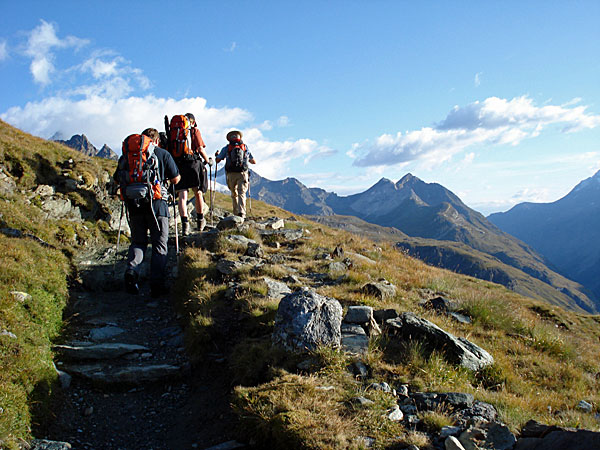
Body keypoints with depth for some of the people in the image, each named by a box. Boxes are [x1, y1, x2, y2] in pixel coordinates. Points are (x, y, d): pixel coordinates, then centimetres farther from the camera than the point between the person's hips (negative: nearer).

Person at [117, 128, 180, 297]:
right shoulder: (163, 154, 4)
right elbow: (176, 179, 5)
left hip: (134, 203, 3)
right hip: (157, 204, -3)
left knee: (138, 242, 16)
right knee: (159, 244, 5)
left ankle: (131, 271, -8)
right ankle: (157, 285, 0)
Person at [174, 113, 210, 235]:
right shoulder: (194, 130, 2)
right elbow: (200, 148, -5)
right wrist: (207, 161, 10)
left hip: (178, 165, 2)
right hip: (193, 163, -2)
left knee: (182, 196, -2)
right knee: (198, 193, 14)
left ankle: (185, 223, -16)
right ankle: (200, 221, 26)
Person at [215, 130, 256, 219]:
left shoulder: (226, 148, 7)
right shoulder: (245, 147, 12)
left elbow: (217, 160, 11)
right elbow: (254, 161, 17)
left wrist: (217, 155, 34)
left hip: (231, 174, 1)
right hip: (243, 174, 0)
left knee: (234, 194, 17)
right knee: (241, 193, -9)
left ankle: (236, 213, 19)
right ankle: (241, 212, -30)